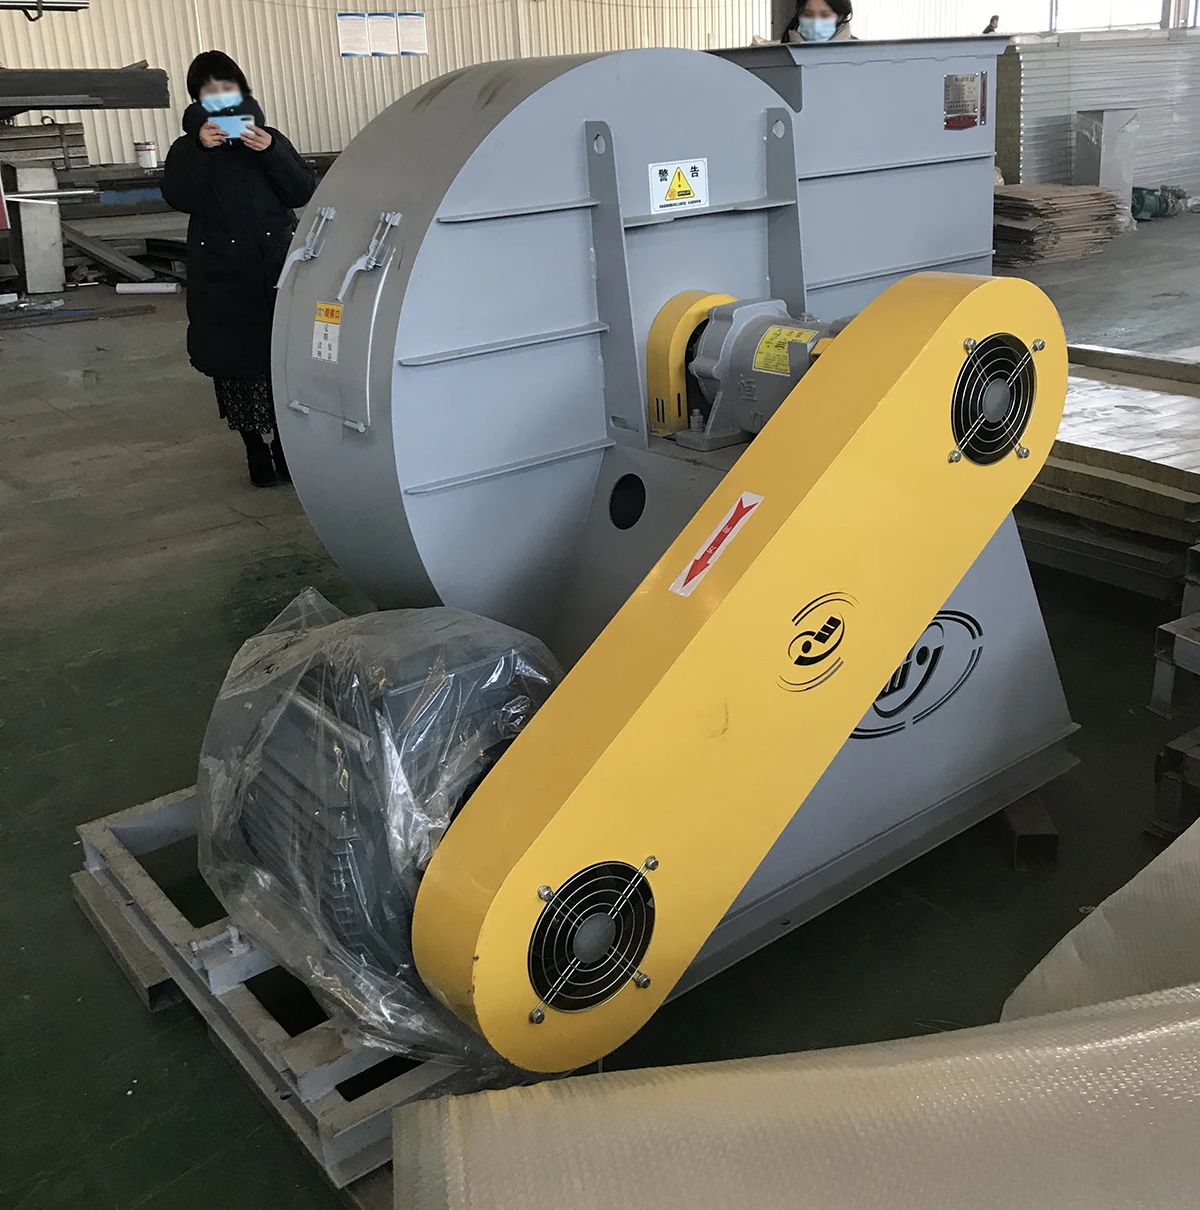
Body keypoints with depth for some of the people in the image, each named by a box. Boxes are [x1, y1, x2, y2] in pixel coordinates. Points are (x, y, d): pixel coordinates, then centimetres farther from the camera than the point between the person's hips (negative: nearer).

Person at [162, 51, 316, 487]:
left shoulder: (269, 138, 13)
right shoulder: (187, 149, 10)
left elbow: (303, 193, 2)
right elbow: (179, 198, -8)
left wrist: (271, 152, -13)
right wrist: (201, 150, -21)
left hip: (277, 270, 0)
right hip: (223, 276, 0)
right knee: (237, 364, 0)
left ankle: (286, 447, 3)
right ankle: (258, 452, 8)